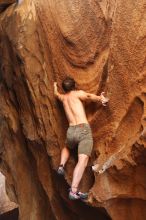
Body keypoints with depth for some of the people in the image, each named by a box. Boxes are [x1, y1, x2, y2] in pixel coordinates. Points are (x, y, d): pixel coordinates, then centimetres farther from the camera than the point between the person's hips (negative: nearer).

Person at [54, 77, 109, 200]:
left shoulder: (63, 97, 23)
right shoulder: (78, 93, 8)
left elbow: (56, 94, 47)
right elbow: (88, 96, -14)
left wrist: (55, 86, 65)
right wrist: (101, 98, -25)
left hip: (71, 131, 5)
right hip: (84, 130, -5)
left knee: (67, 148, 39)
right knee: (82, 161, -13)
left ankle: (62, 165, 14)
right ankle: (74, 191, -26)